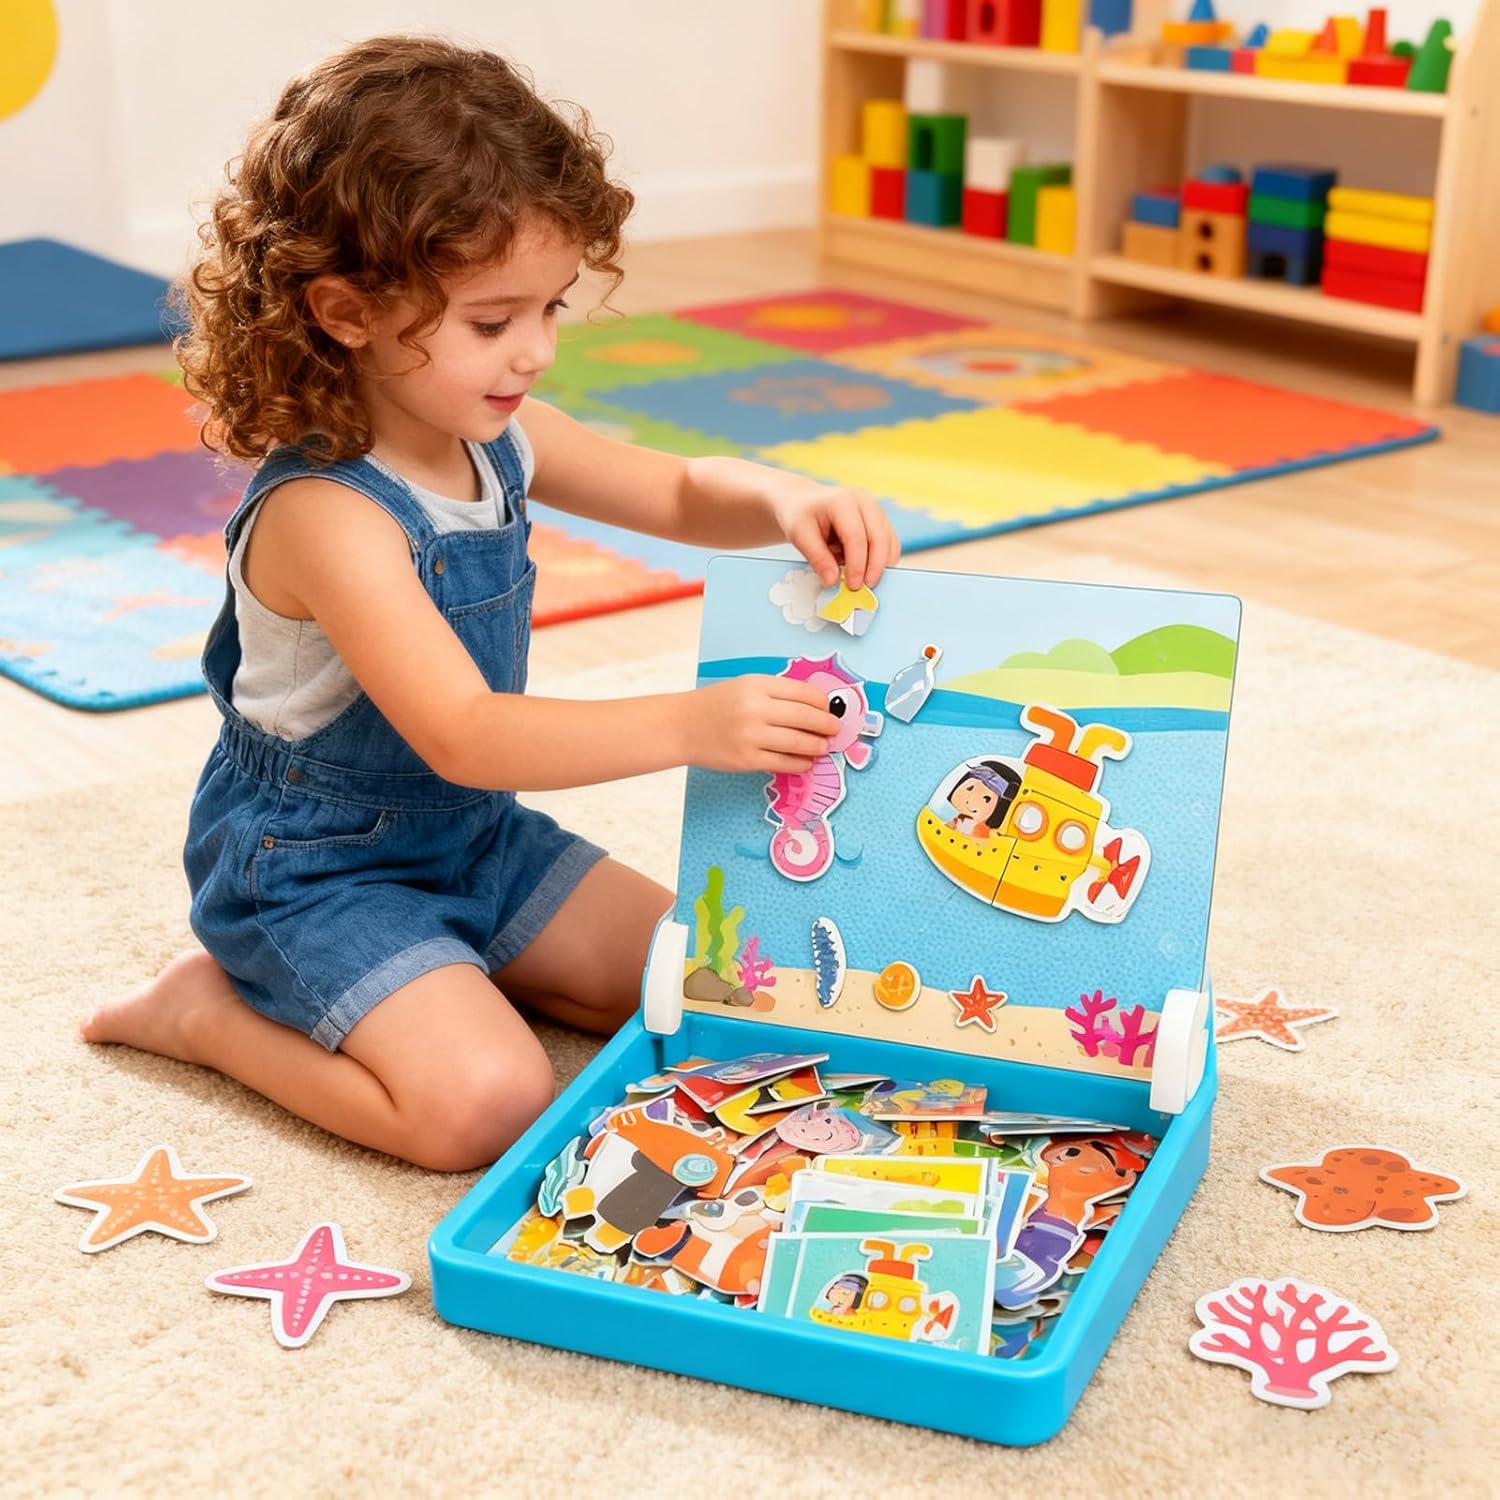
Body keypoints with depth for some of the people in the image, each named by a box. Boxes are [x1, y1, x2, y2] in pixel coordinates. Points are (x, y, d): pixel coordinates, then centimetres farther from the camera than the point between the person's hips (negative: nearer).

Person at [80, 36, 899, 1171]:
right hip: (314, 867, -8)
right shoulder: (326, 515, -30)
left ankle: (442, 966, 17)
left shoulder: (497, 437, -4)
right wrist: (688, 724, -47)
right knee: (489, 1101, -25)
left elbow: (684, 494, 8)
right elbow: (464, 736, -37)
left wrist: (783, 501, -16)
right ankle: (211, 1009, -2)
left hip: (469, 829, 8)